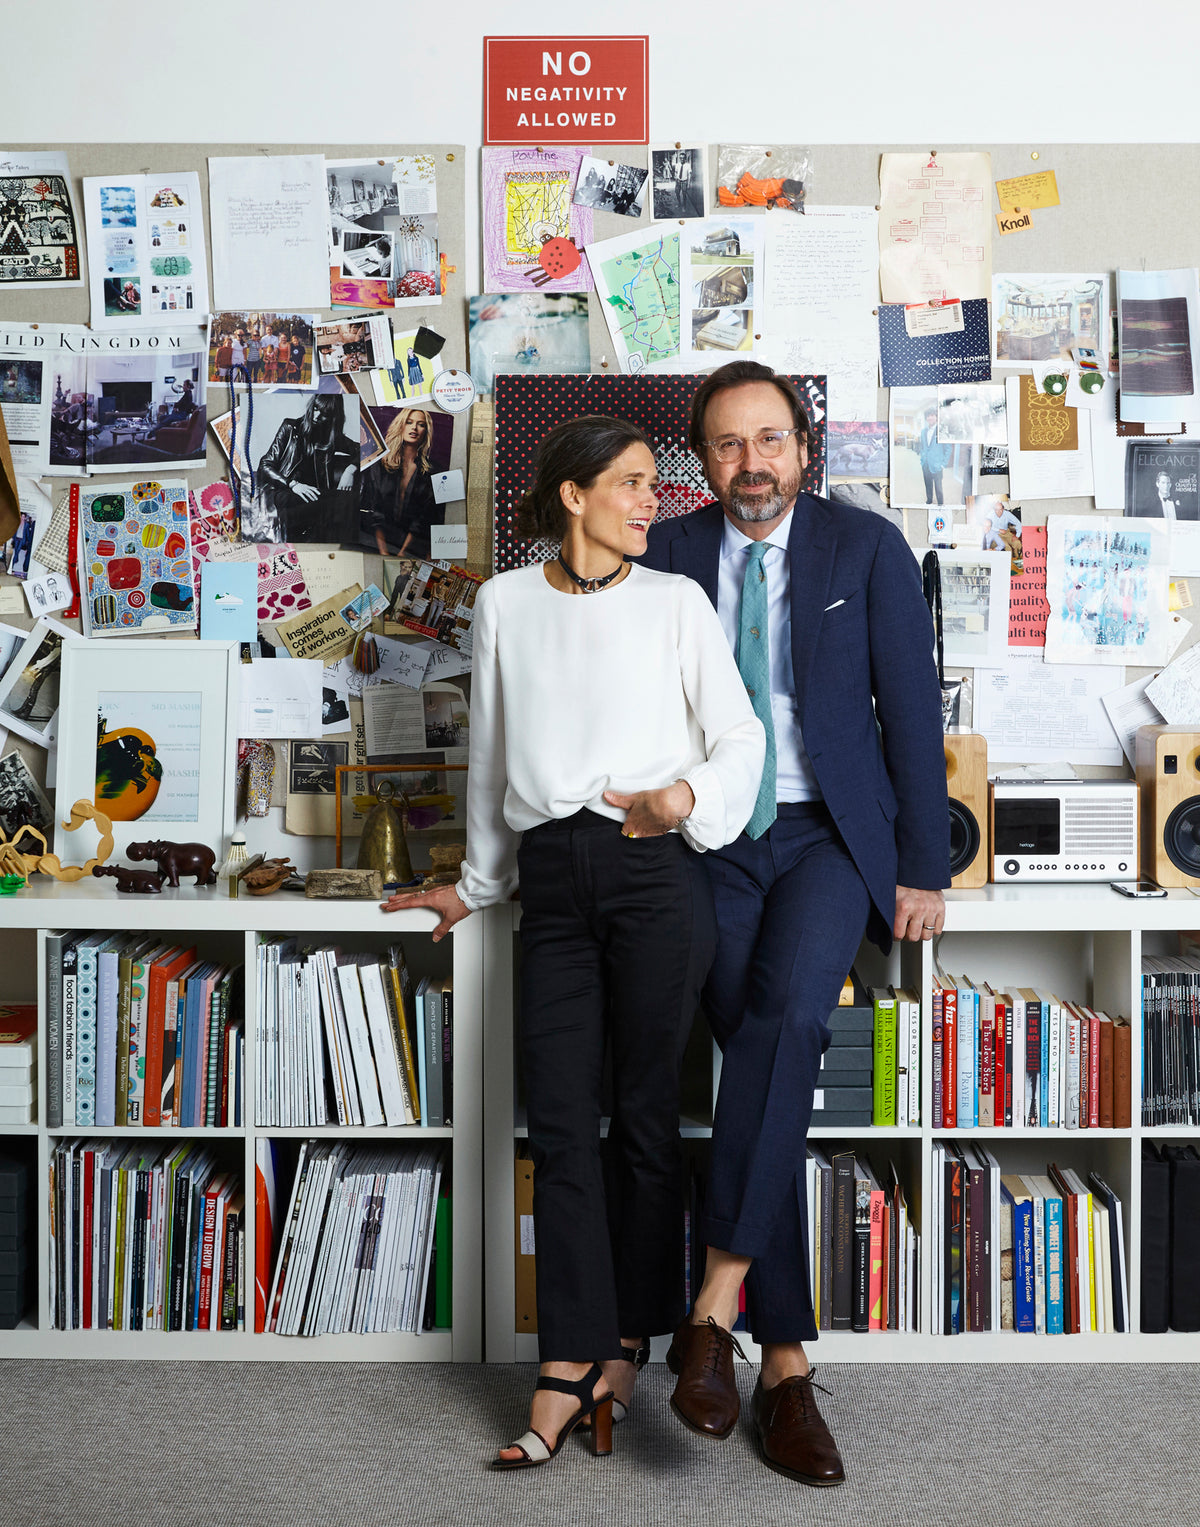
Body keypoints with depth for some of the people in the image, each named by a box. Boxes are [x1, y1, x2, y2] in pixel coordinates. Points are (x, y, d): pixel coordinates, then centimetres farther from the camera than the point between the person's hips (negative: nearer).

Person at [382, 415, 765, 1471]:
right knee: (559, 1123, 1)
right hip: (552, 877, 2)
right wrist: (478, 883, 23)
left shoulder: (675, 600, 7)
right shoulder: (505, 604, 12)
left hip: (654, 869, -2)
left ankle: (628, 1342, 21)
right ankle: (568, 1368, 10)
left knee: (645, 1112, 4)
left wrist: (689, 795, -15)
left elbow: (741, 736, 5)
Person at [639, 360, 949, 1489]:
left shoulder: (867, 548, 3)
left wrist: (923, 868, 0)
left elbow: (911, 710, 3)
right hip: (714, 845, 1)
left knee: (790, 1013, -28)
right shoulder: (668, 554, 6)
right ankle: (786, 1363, 5)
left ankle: (717, 1301, -17)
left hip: (831, 834, -1)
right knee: (758, 1056, -7)